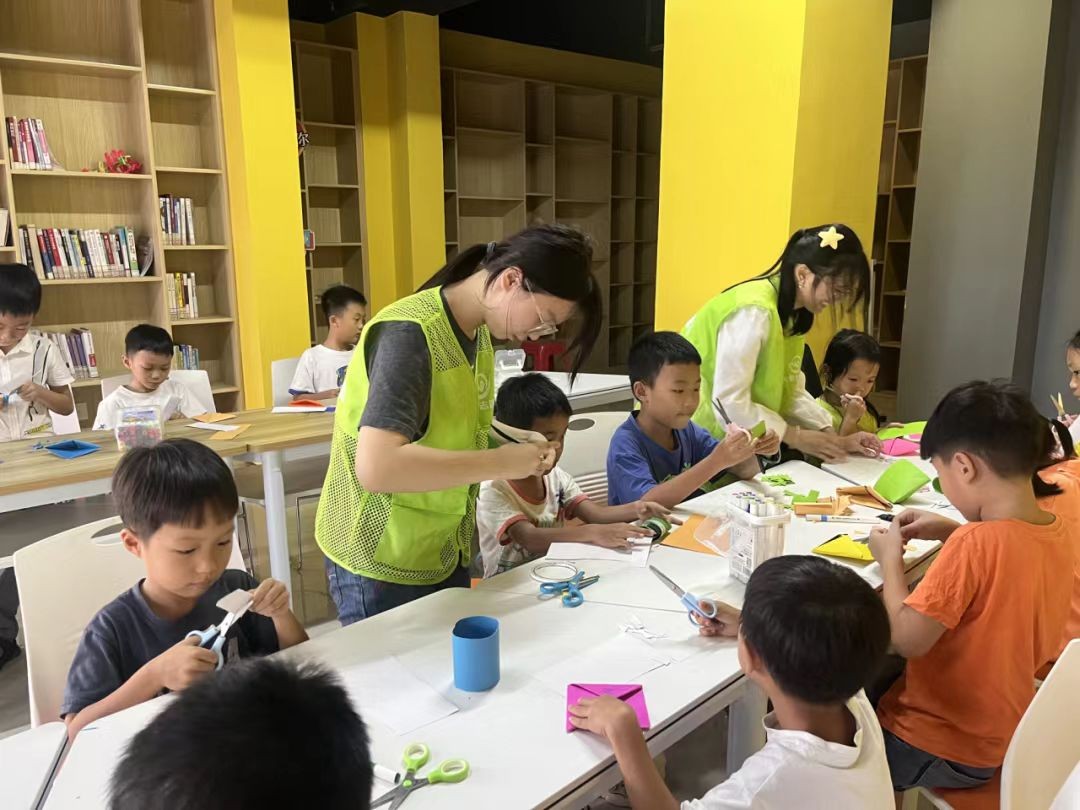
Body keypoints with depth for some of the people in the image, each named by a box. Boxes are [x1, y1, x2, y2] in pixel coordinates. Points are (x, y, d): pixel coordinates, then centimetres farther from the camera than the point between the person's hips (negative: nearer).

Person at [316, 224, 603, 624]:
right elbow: (376, 468, -34)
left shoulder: (478, 331, 1)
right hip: (383, 567, -8)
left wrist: (520, 456, -5)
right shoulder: (409, 334, -24)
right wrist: (500, 463, -28)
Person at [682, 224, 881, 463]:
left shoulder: (792, 312, 5)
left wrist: (833, 436, -2)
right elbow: (729, 403, -25)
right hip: (697, 434, -8)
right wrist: (796, 437, -16)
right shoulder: (755, 311, -23)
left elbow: (789, 389, 8)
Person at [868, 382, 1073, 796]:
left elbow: (906, 639, -27)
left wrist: (890, 559, -14)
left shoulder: (974, 544, -32)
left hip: (943, 748, -8)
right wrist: (951, 533, 5)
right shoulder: (1056, 530, -7)